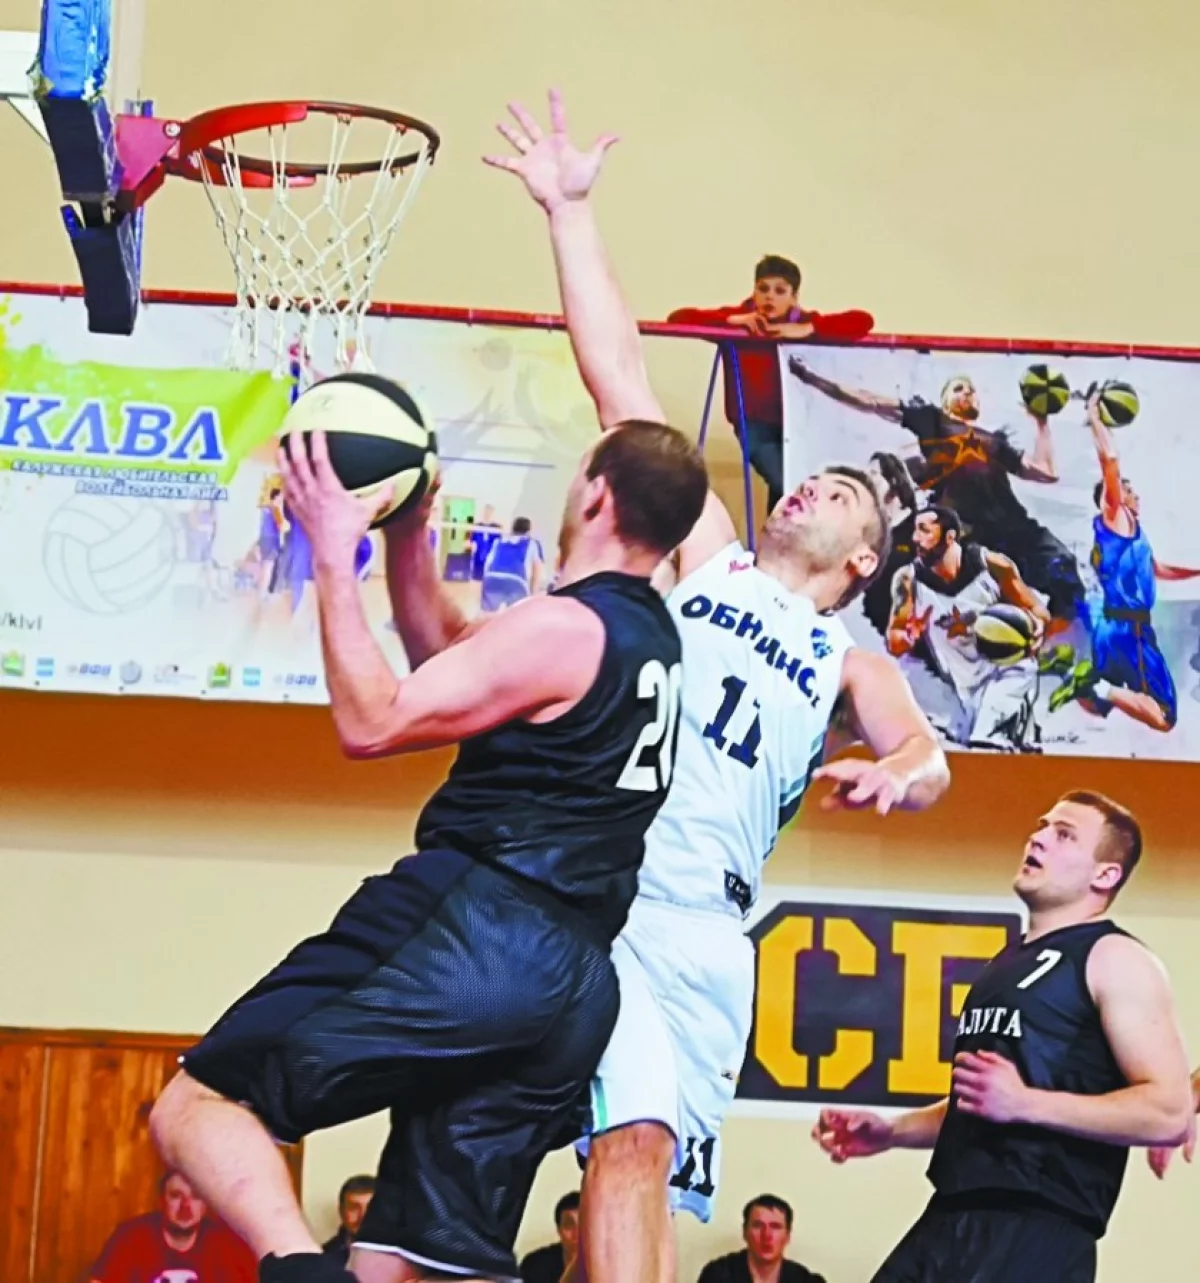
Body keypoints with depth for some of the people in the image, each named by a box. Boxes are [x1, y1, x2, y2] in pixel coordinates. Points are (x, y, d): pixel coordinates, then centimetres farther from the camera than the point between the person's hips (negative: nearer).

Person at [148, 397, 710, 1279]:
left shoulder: (562, 627, -9)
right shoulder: (654, 638, 18)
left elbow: (371, 723, -9)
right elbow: (451, 665, 32)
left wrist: (334, 554, -5)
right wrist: (407, 538, 28)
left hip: (478, 935, -8)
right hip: (573, 984, 9)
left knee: (197, 1104, -5)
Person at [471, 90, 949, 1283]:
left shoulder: (852, 666, 24)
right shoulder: (703, 557, 23)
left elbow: (924, 754, 3)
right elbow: (618, 375, 19)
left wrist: (900, 772, -21)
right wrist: (569, 210, 16)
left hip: (684, 926, -1)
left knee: (639, 1151, -17)